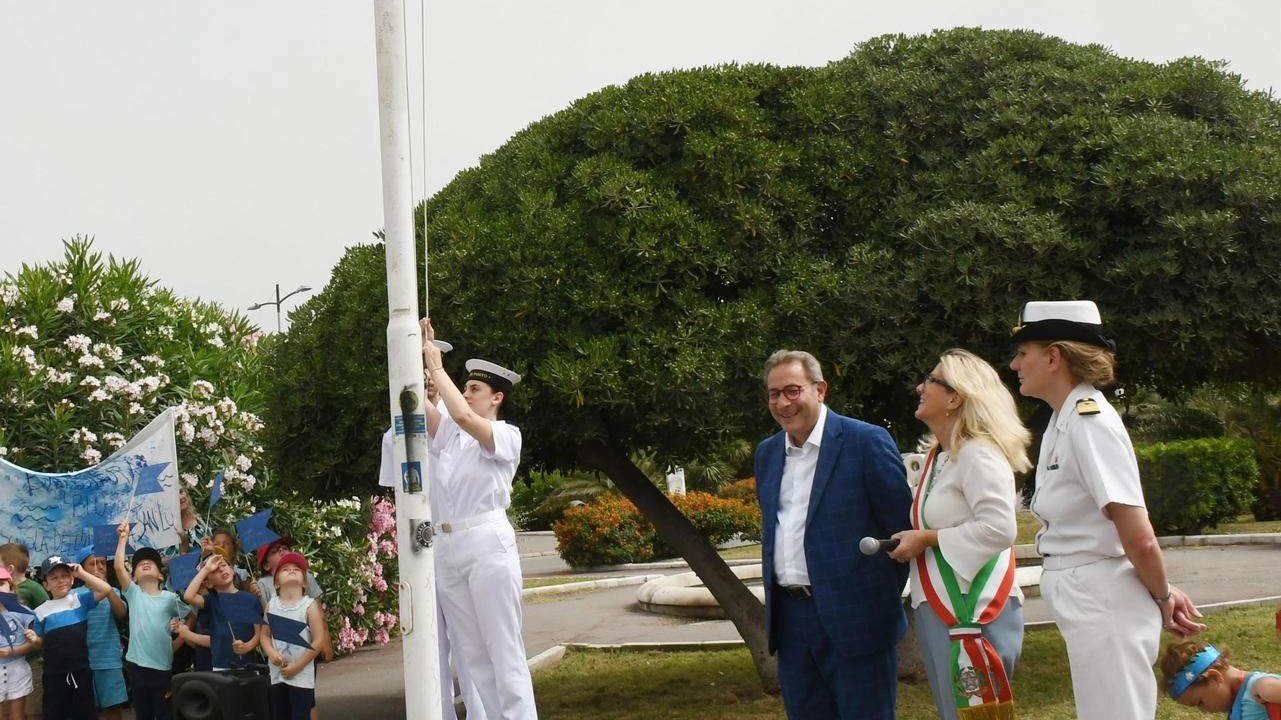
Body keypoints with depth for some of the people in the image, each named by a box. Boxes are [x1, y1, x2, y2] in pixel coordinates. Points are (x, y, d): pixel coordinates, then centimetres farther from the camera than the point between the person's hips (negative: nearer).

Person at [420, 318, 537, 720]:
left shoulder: (506, 435, 2)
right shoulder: (448, 435, 18)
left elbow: (464, 416, -15)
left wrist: (436, 369, -8)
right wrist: (415, 357, -2)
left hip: (487, 542, -6)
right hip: (446, 548, 6)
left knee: (504, 650, -6)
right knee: (471, 653, 6)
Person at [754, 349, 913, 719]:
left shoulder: (866, 442, -9)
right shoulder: (767, 453, 11)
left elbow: (903, 525, -7)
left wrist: (884, 596, -4)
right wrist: (773, 597, 14)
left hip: (854, 616, -6)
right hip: (790, 618, 6)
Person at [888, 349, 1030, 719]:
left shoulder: (978, 454, -14)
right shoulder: (939, 456, 15)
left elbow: (998, 528, -24)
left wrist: (926, 539, -17)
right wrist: (914, 540, 7)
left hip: (973, 612, -10)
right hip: (940, 609, 10)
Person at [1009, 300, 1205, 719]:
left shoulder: (1089, 421, -18)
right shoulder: (1065, 420, 11)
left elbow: (1139, 538, -21)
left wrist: (1162, 596, -6)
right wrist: (1163, 592, 11)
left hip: (1103, 603, -10)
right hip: (1084, 603, 10)